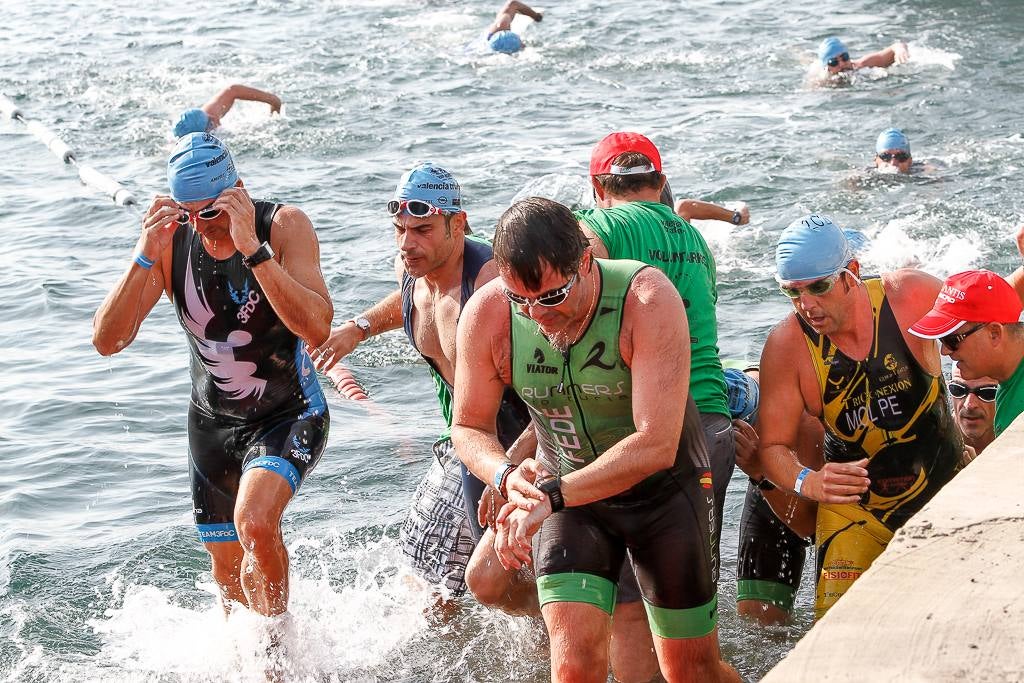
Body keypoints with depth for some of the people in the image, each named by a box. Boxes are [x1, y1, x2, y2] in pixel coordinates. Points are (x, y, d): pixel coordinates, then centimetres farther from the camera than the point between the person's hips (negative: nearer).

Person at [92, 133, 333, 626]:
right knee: (229, 576, 14)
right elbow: (108, 341, -16)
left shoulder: (283, 225, -19)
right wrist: (145, 256, -29)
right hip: (213, 423, 4)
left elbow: (316, 327, -33)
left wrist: (252, 249, -39)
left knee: (254, 522, -31)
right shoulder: (169, 239, -10)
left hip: (288, 415, -4)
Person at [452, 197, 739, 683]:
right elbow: (468, 427, -5)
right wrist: (507, 475, -27)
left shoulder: (648, 298, -28)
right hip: (566, 495, 2)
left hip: (664, 488, -2)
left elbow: (657, 446, -32)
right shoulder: (487, 315, -18)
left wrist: (550, 496, -37)